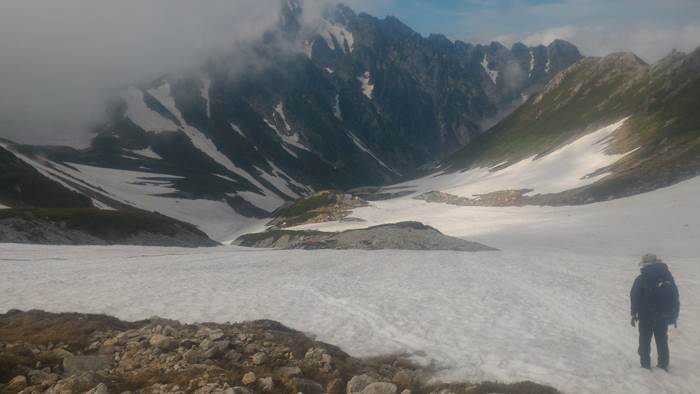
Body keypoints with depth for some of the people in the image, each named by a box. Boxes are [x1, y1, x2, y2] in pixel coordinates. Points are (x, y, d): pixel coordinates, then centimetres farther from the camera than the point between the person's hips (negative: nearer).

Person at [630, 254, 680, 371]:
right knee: (662, 339, 16)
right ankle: (663, 364, 19)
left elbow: (635, 297, -11)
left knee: (645, 339, 10)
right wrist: (674, 315, 10)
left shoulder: (640, 279, -9)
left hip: (646, 315, -3)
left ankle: (645, 363, 11)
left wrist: (634, 313, -3)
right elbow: (675, 295, 4)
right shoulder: (668, 275, 1)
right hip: (663, 314, 3)